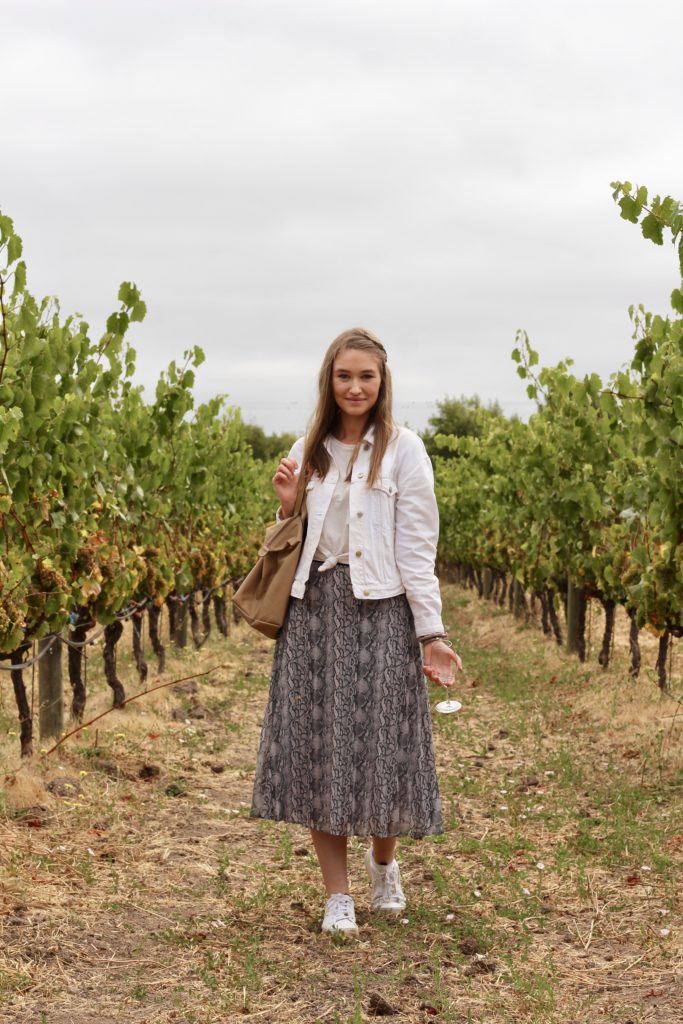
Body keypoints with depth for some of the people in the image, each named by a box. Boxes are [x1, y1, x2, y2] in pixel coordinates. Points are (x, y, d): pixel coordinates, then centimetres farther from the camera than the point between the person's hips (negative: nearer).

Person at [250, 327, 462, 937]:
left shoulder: (403, 450, -3)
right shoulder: (310, 451, 10)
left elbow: (417, 548, -5)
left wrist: (432, 633, -9)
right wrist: (287, 504, -3)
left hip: (379, 611, -4)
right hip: (314, 610, 4)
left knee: (379, 743, 2)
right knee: (317, 744, 3)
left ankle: (384, 863, 31)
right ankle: (338, 895, 12)